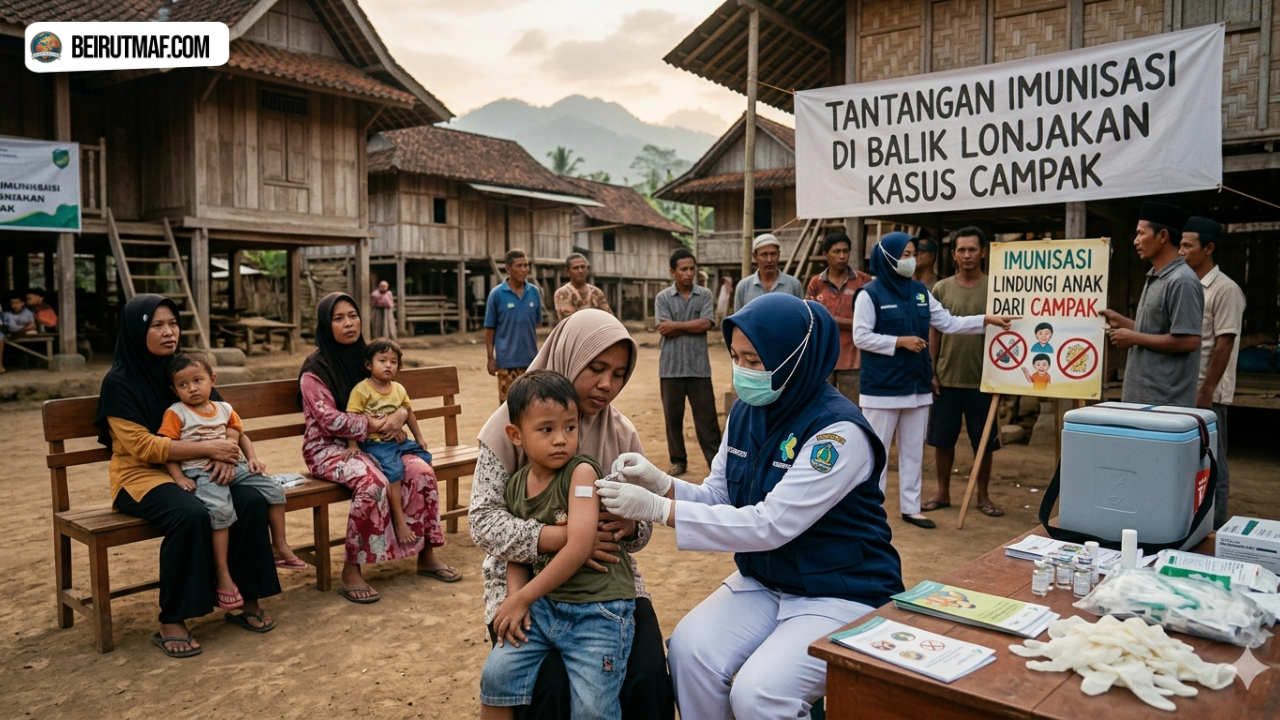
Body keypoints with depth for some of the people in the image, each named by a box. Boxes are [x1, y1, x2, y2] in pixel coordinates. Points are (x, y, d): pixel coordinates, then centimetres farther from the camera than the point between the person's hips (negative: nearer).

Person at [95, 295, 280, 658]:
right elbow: (142, 445, -16)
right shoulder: (119, 382, -8)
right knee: (190, 514, -35)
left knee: (252, 501, -22)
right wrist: (209, 448, -20)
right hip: (140, 476, -5)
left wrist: (225, 453, -13)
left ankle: (247, 600, -9)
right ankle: (171, 622, -21)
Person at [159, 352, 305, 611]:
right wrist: (179, 478, -16)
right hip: (201, 472, -6)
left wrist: (252, 458, 8)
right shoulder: (175, 414, 0)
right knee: (221, 509, -31)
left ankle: (280, 547, 14)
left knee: (274, 490, -3)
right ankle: (223, 576, -23)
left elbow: (241, 436, 24)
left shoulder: (224, 409, 14)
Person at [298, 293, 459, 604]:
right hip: (328, 448, -6)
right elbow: (330, 420, -17)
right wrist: (375, 424, -20)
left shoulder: (364, 357, 9)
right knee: (373, 483, -35)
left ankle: (427, 555, -5)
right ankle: (351, 572, -24)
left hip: (369, 443, 6)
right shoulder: (315, 367, -9)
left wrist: (401, 413, -13)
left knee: (421, 471, -18)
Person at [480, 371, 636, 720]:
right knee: (497, 673, -4)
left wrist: (523, 598, -15)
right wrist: (515, 597, -13)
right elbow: (515, 553, 8)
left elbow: (579, 548, -22)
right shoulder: (516, 486, 3)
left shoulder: (582, 471, -15)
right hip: (544, 604, 5)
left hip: (598, 609, -5)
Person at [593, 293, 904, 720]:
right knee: (690, 648, -17)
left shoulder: (839, 431, -24)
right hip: (763, 581, 6)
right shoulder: (746, 412, -1)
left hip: (842, 594, -6)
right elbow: (719, 498, 4)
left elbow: (770, 525, -29)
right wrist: (661, 484, -18)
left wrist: (658, 510, -31)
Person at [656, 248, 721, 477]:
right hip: (671, 367, 1)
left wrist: (676, 325, -8)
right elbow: (665, 330, -9)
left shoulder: (705, 295, 4)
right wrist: (693, 326, -7)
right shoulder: (663, 298, 2)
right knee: (673, 417, 8)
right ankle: (678, 461, 21)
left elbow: (706, 323, -10)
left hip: (699, 367, 0)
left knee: (706, 416, 2)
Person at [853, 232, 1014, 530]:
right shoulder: (870, 294, -10)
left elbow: (948, 323, 9)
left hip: (917, 385, 6)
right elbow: (861, 337, -13)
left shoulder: (920, 291, 9)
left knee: (913, 451, 12)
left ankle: (911, 507, 22)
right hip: (882, 388, -6)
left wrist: (987, 319, 0)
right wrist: (900, 341, -18)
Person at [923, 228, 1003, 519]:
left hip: (982, 379, -1)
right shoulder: (941, 289, 3)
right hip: (946, 378, 1)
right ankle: (943, 493, 23)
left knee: (984, 441, 8)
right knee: (942, 439, 9)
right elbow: (934, 333, 5)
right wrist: (930, 372, 0)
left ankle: (983, 496, 23)